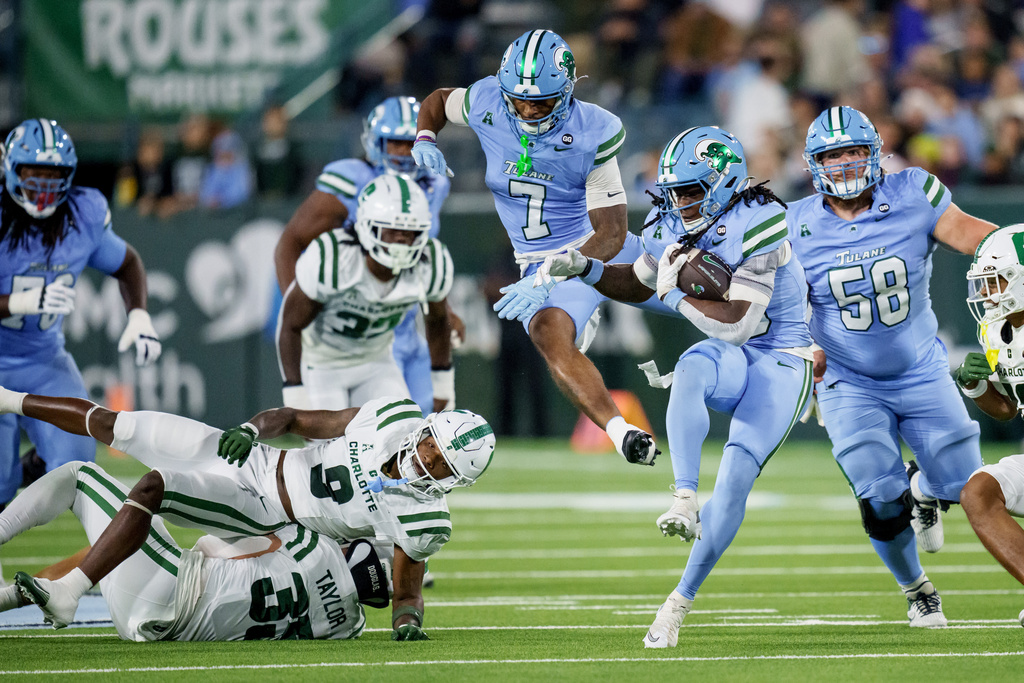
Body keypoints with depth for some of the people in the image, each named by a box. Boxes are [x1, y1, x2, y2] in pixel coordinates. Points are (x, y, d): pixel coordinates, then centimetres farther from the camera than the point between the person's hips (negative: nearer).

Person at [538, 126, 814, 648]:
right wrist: (584, 269, 4)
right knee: (691, 368, -34)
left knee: (734, 481, -17)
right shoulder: (670, 227, 0)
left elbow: (736, 326, -25)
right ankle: (684, 499, -42)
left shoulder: (757, 226, -22)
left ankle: (680, 602, -5)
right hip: (732, 363, 5)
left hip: (782, 364, -5)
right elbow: (638, 285, 21)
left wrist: (675, 292, -19)